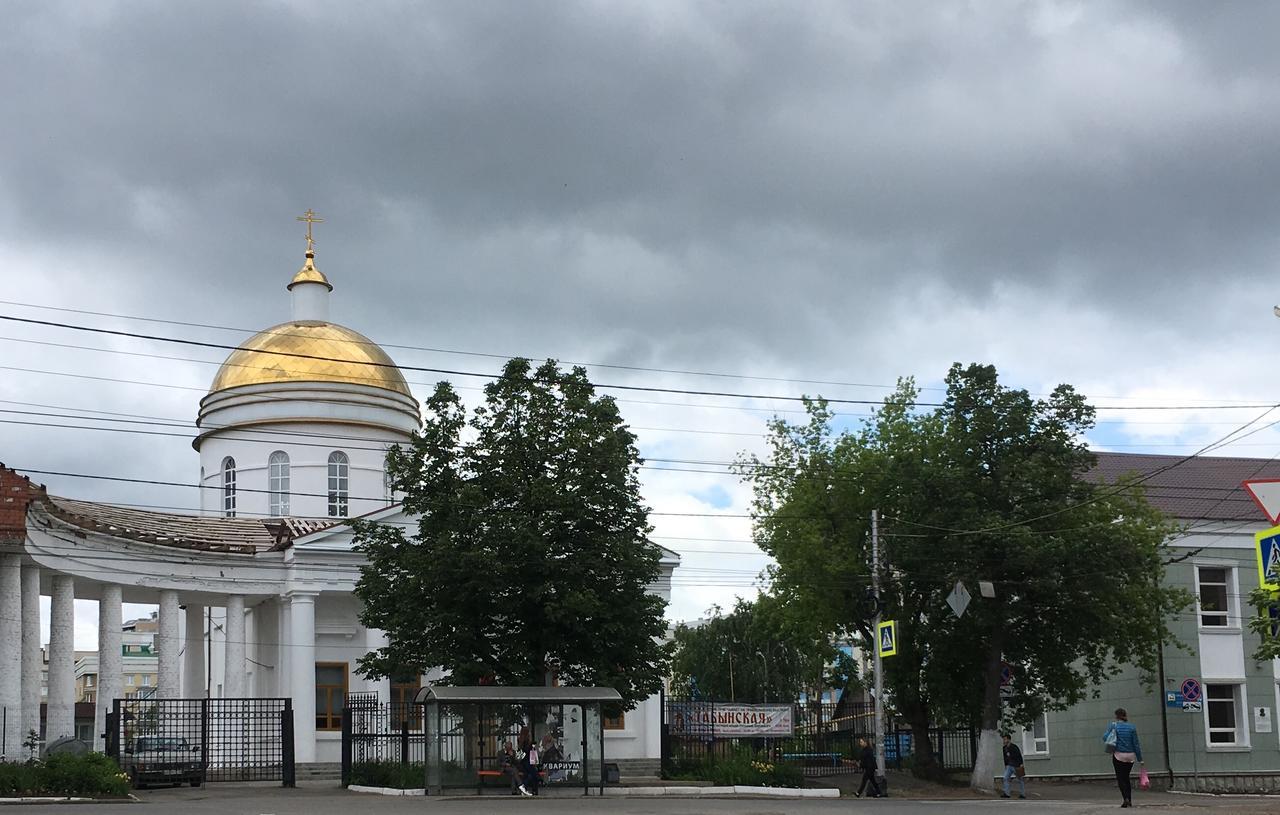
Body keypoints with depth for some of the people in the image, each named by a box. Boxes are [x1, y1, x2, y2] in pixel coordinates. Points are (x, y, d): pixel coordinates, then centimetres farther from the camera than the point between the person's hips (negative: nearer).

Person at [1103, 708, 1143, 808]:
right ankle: (1129, 800, 14)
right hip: (1130, 756, 3)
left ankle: (1126, 798, -17)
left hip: (1118, 755, -3)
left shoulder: (1113, 726, -5)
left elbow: (1105, 738, -13)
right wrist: (1140, 759, 7)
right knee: (1126, 777, 16)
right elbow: (1136, 744, 2)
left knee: (1120, 778, 2)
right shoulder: (1132, 727, 2)